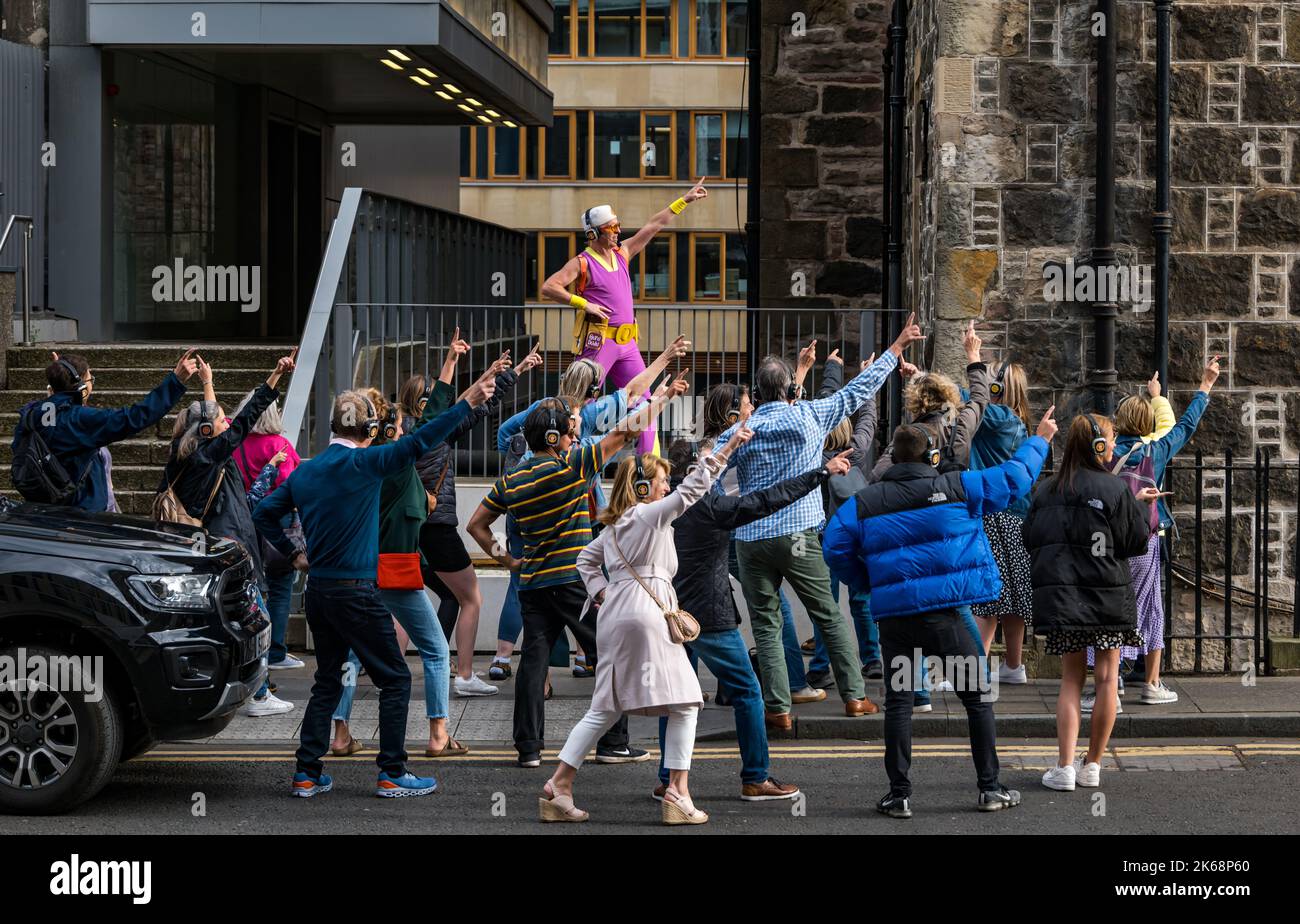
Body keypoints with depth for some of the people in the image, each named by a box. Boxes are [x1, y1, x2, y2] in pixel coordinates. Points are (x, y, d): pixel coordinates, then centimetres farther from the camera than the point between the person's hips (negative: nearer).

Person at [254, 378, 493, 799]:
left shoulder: (305, 470, 8)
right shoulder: (362, 463, -12)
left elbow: (264, 513, 14)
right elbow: (417, 444, -20)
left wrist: (292, 553, 20)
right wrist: (466, 404, -18)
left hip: (317, 591, 7)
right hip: (356, 593, -7)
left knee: (327, 682, 16)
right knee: (395, 679, 3)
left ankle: (307, 774, 14)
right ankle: (392, 775, 2)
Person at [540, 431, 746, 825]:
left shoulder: (613, 526, 19)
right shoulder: (651, 514, -5)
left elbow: (586, 560, 29)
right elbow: (692, 489, -9)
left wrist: (601, 591, 18)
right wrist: (726, 448, -7)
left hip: (614, 614, 8)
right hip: (647, 613, -8)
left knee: (605, 709, 12)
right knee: (684, 703, -2)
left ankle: (558, 785, 6)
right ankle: (678, 792, -5)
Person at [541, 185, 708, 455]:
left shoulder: (622, 253, 15)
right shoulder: (582, 263, -5)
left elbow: (654, 226, 21)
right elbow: (548, 287, -16)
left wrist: (684, 200, 23)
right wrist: (583, 304, -21)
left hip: (628, 343, 7)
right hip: (598, 342, -7)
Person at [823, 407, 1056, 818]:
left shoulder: (863, 503, 4)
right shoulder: (958, 487, 1)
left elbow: (836, 549, 2)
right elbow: (1014, 477, 11)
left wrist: (869, 582, 17)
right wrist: (1039, 440, 28)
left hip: (894, 615, 2)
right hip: (946, 613, -1)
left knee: (898, 700, 8)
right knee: (978, 697, 10)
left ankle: (899, 794, 6)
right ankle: (990, 788, 13)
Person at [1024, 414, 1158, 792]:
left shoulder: (1045, 491, 3)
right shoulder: (1114, 489, -10)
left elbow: (1030, 538, 10)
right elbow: (1136, 541, -5)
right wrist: (1139, 505, 11)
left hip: (1059, 595, 4)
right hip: (1106, 596, -4)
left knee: (1071, 678, 10)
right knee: (1107, 676, 9)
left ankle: (1065, 766, 0)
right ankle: (1092, 764, 12)